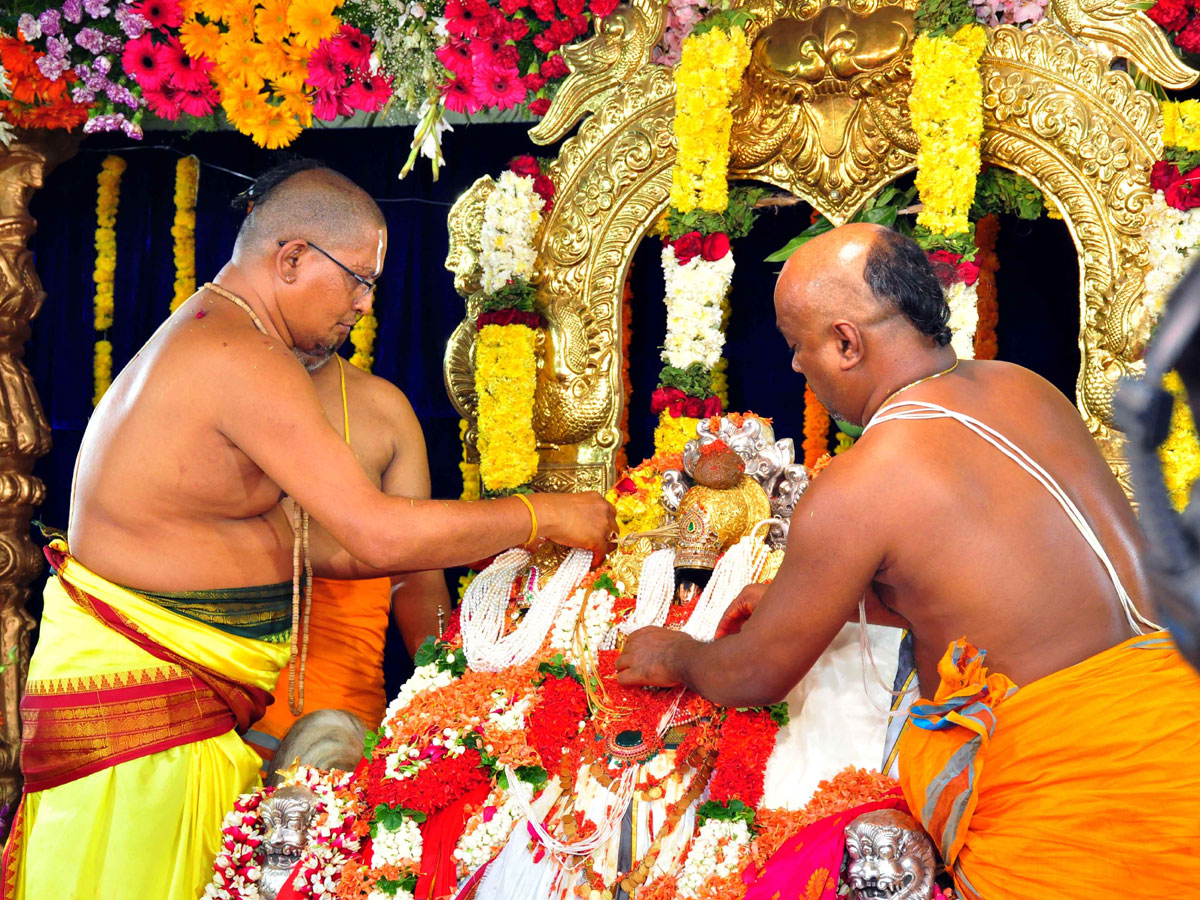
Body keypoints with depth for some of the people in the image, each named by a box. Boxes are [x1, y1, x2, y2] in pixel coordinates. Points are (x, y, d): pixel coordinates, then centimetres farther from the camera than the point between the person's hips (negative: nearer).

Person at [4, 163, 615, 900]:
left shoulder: (206, 338, 16)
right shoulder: (243, 359, -17)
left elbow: (297, 543, 17)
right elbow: (378, 537, -22)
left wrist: (476, 545, 15)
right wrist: (543, 517, -11)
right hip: (136, 685, -10)